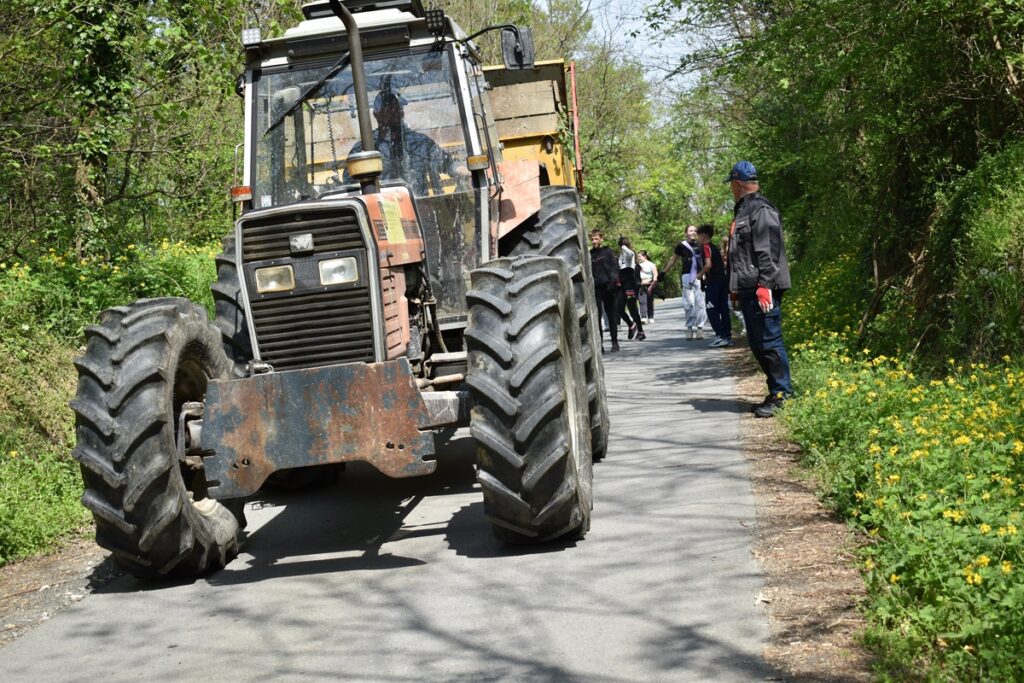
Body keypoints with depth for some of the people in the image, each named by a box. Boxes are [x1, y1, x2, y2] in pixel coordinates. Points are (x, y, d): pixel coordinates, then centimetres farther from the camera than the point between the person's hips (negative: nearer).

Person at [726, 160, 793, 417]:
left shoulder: (762, 210, -12)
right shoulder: (742, 210, 20)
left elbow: (768, 251, -20)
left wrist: (765, 285, -25)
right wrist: (736, 286, 25)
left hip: (762, 288, -11)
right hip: (747, 289, 11)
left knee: (769, 340, -8)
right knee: (756, 341, 12)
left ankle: (780, 393, -3)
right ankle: (778, 389, 19)